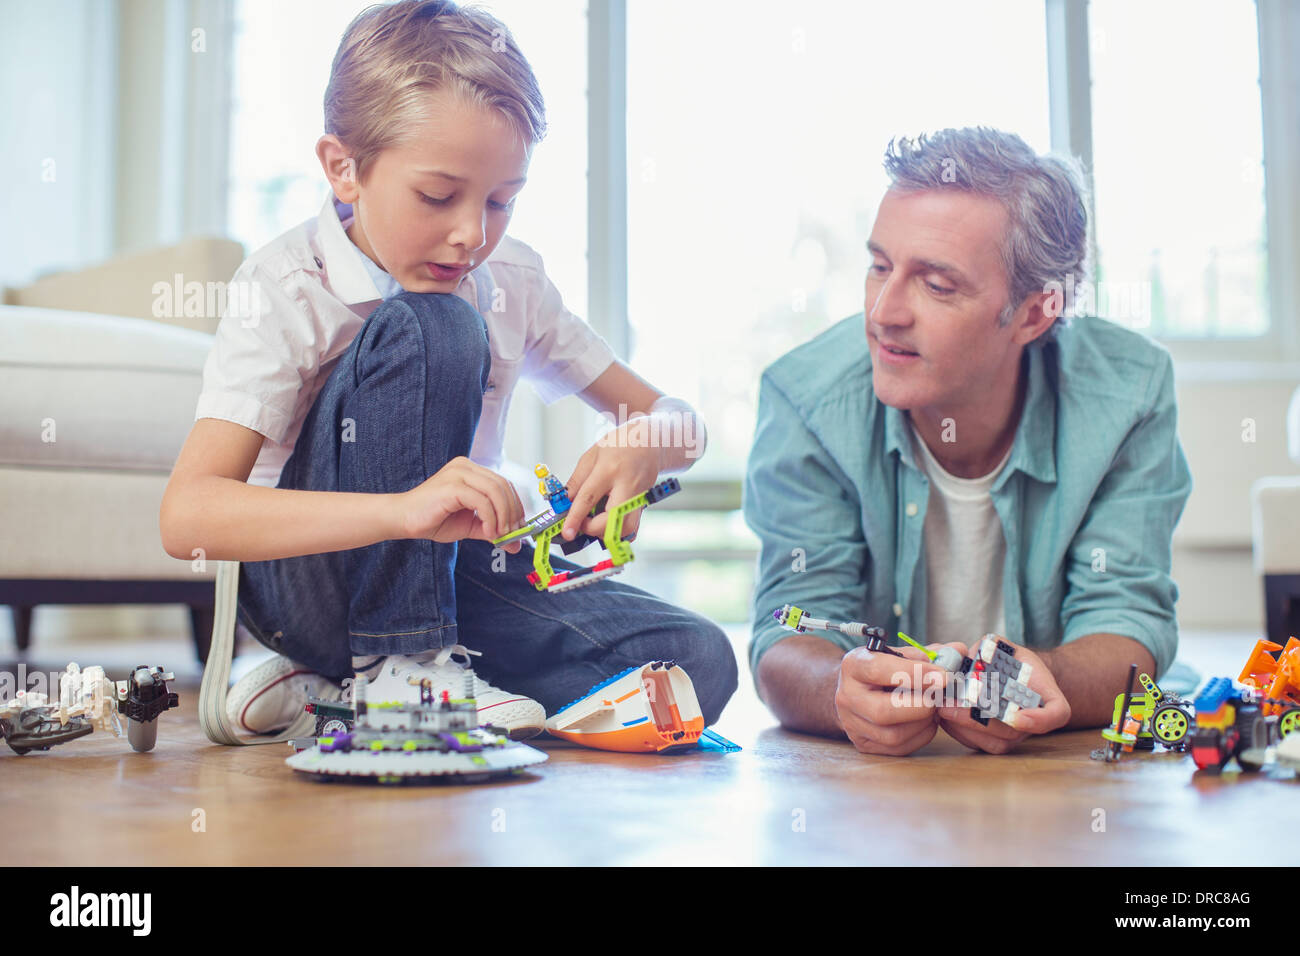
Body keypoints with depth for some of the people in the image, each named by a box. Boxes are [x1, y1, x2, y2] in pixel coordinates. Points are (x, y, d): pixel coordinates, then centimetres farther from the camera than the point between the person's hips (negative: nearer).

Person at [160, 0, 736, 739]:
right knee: (430, 328, -27)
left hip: (452, 576, 6)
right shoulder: (287, 292, -16)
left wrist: (645, 443, -23)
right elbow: (187, 519, -29)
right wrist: (403, 508, -44)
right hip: (307, 578, -5)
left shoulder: (511, 283, -2)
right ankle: (392, 666, -20)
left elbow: (680, 421, 4)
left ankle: (329, 692, -11)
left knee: (698, 663, -17)